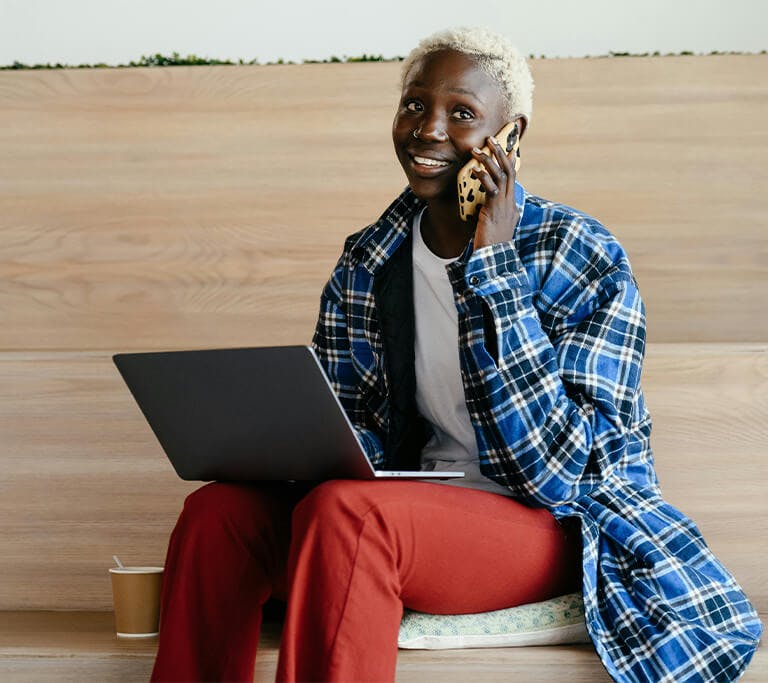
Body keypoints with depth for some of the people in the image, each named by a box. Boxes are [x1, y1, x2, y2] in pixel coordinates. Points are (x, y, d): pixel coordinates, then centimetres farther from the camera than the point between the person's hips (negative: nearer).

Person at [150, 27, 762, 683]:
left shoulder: (585, 260, -12)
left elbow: (551, 472, -21)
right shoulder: (367, 264, 4)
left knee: (346, 515, -33)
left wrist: (493, 261, -22)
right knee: (218, 512, -20)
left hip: (556, 525, -5)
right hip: (422, 501, 6)